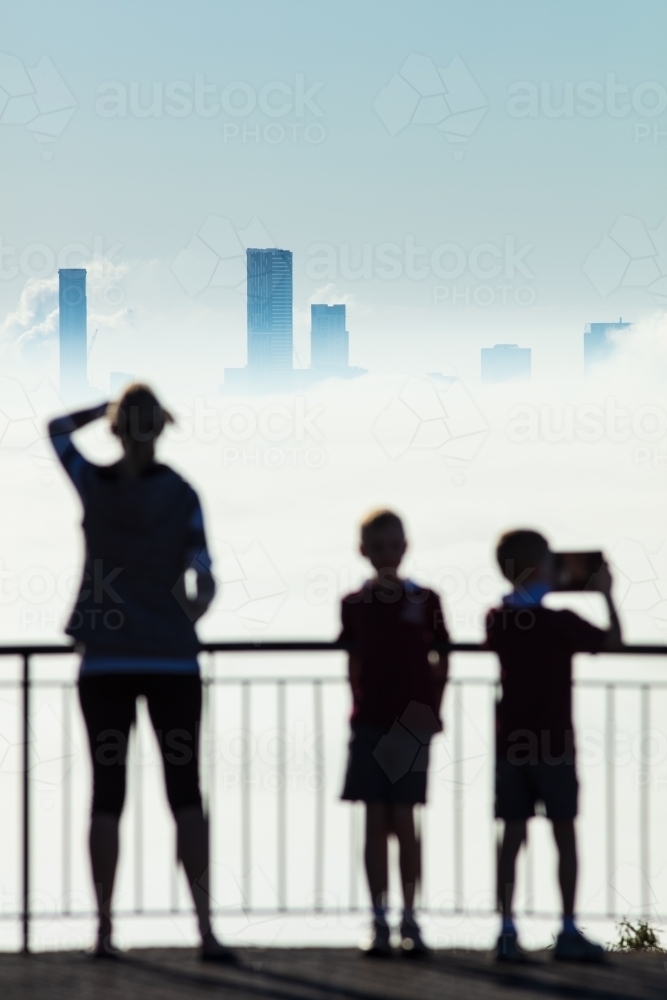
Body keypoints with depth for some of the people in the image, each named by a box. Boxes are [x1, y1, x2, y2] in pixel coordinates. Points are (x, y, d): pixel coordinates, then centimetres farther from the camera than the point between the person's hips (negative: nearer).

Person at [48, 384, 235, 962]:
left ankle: (105, 930, 1)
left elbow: (58, 427, 19)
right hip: (172, 660, -1)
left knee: (107, 792, 4)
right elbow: (205, 584, -5)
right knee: (185, 790, 2)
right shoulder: (182, 495, -3)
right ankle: (206, 928, -4)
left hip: (106, 662, 1)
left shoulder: (94, 485, -1)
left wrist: (111, 405, 15)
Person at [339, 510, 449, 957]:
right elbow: (353, 663, 12)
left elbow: (441, 662, 6)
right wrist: (358, 707, 5)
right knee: (376, 821, 2)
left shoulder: (425, 600, 2)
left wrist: (432, 710, -1)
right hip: (370, 721, 2)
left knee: (403, 819, -2)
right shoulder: (355, 604, 6)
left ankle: (410, 921, 5)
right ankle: (379, 922, 5)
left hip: (411, 722, -2)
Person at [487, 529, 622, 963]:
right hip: (552, 743, -4)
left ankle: (508, 932, -1)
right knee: (565, 834, 5)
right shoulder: (559, 621, -12)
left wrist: (532, 593, 25)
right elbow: (613, 640, -3)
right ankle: (569, 933, 9)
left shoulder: (498, 620, 3)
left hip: (510, 743, 4)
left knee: (513, 836, 4)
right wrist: (606, 595, 9)